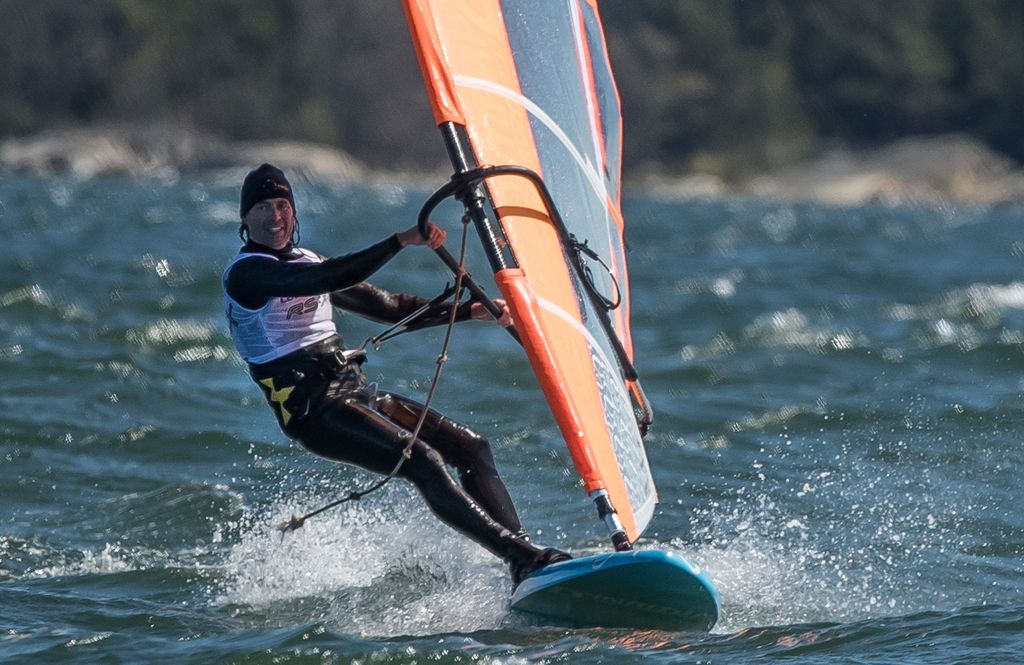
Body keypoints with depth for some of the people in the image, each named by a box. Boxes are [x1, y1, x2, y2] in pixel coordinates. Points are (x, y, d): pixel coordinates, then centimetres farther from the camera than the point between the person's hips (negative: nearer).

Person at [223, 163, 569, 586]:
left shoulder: (307, 263, 20)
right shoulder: (246, 273, -7)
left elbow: (390, 308, 22)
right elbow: (329, 279, -24)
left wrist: (470, 311, 14)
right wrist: (402, 241, -29)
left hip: (354, 391, 9)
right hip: (311, 408, -9)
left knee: (470, 447, -2)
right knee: (421, 459, -25)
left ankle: (524, 575, -8)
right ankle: (523, 557, -30)